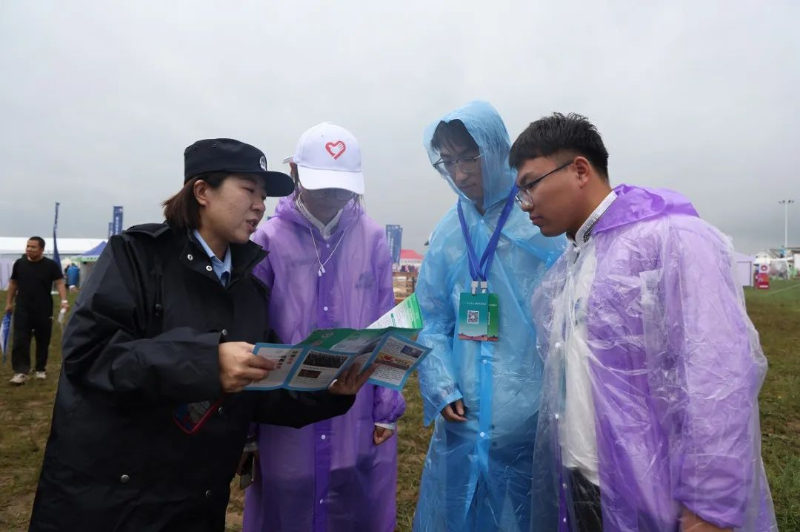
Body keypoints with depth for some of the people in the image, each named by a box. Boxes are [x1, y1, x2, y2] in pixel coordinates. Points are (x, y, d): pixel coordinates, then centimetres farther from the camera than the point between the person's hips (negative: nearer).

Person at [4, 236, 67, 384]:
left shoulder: (51, 265, -5)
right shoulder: (19, 263, 4)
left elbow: (59, 283, -9)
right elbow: (13, 283, 14)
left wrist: (64, 300, -23)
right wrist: (9, 302, 13)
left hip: (44, 311, -2)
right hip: (22, 310, 2)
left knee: (43, 342, 9)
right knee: (20, 341, -5)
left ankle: (41, 369, 22)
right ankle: (21, 371, -3)